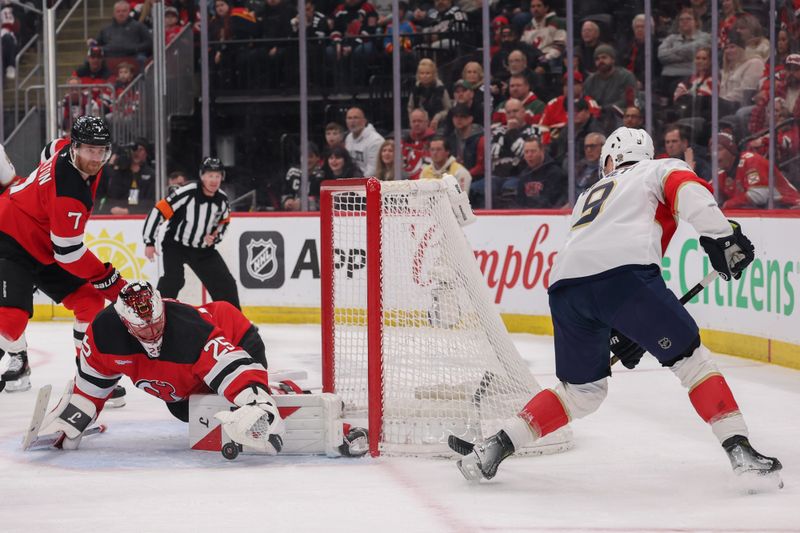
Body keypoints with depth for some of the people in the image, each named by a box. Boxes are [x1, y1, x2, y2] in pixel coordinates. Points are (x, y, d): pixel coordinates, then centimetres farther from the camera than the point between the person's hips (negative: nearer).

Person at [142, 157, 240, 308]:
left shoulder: (222, 199, -6)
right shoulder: (187, 193, -24)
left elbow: (224, 221, 16)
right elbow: (158, 211, -21)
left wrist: (215, 237, -3)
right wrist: (149, 242, -20)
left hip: (203, 249, 5)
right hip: (175, 245, -5)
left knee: (226, 283, 4)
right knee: (173, 280, -27)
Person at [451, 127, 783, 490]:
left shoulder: (590, 197, 40)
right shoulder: (663, 170, 26)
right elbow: (689, 191, 0)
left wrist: (621, 333, 38)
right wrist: (721, 236, -8)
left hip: (565, 282, 5)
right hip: (624, 271, -5)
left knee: (582, 390, 21)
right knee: (689, 357, 7)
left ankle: (495, 446, 15)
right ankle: (739, 449, -4)